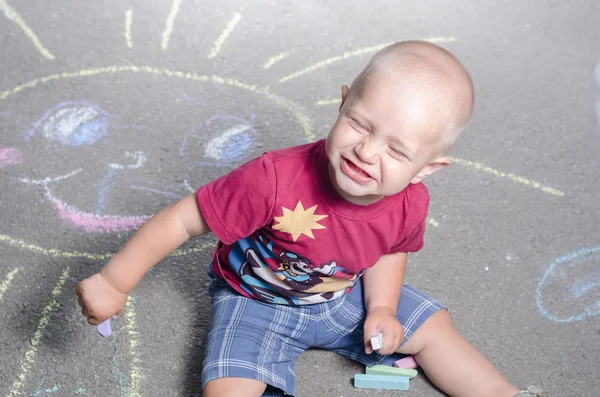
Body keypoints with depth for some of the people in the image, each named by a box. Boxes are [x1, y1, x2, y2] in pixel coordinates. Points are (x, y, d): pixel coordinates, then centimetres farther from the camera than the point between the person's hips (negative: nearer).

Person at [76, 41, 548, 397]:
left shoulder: (411, 204, -22)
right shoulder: (275, 180, -39)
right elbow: (185, 219, -29)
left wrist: (381, 308, -11)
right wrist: (114, 282, -23)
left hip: (344, 295, 4)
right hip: (256, 301, -3)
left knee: (433, 327, 7)